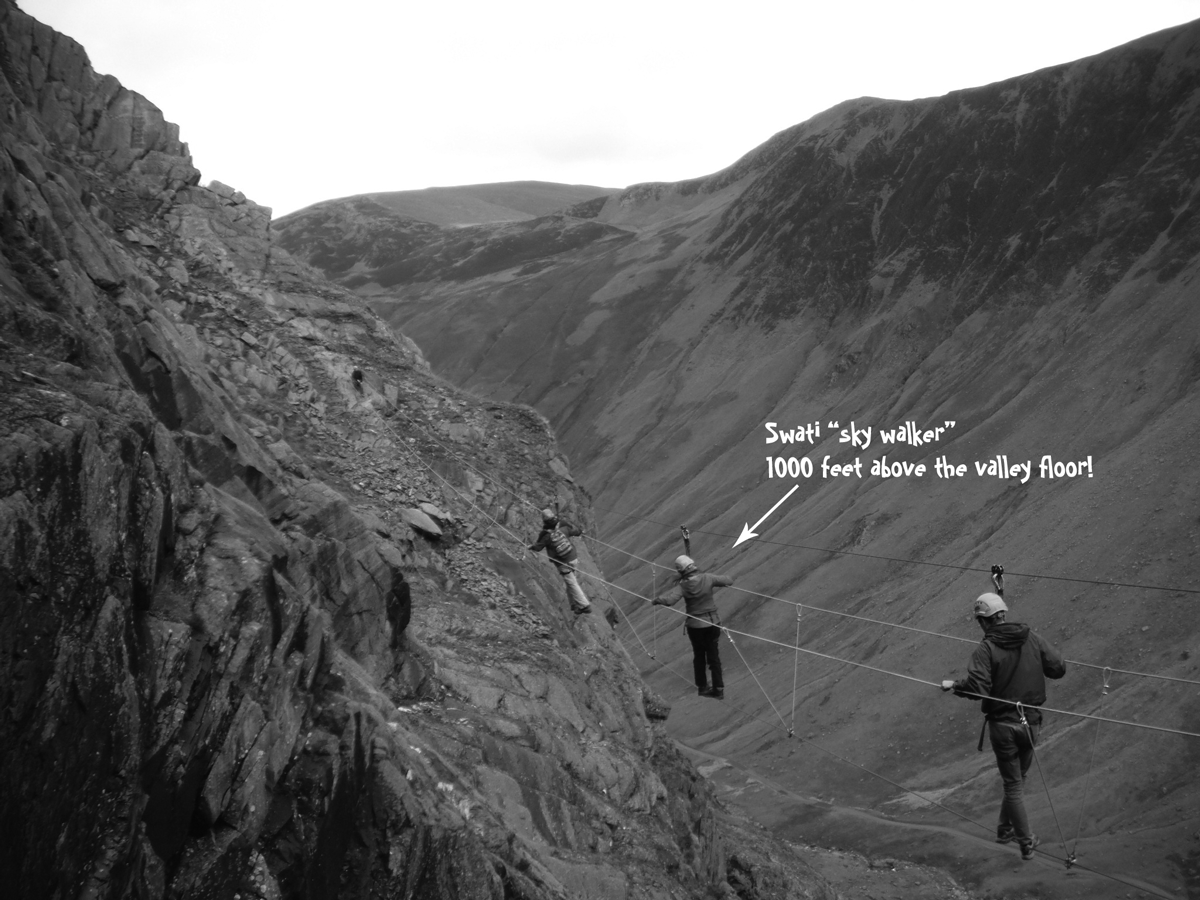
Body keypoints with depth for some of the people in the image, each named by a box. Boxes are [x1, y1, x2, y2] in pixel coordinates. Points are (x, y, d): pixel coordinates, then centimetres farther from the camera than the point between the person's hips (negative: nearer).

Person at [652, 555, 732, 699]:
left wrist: (656, 600, -11)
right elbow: (729, 580, -5)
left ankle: (702, 687, 26)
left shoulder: (683, 586, -16)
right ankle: (718, 688, 11)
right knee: (713, 656, 10)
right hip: (712, 622, 1)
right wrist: (715, 582, 13)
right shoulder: (707, 579, -12)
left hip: (695, 625, -1)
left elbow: (670, 600, -29)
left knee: (699, 656, 17)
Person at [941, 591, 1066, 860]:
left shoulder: (986, 649, -16)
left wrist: (952, 685, -7)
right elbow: (1059, 668, 2)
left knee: (1013, 784, 7)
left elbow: (976, 688, -25)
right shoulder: (1032, 639, -2)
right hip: (1031, 721, 4)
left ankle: (1026, 841, 10)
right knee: (1018, 778, 22)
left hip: (1003, 724, -4)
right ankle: (1007, 828, 34)